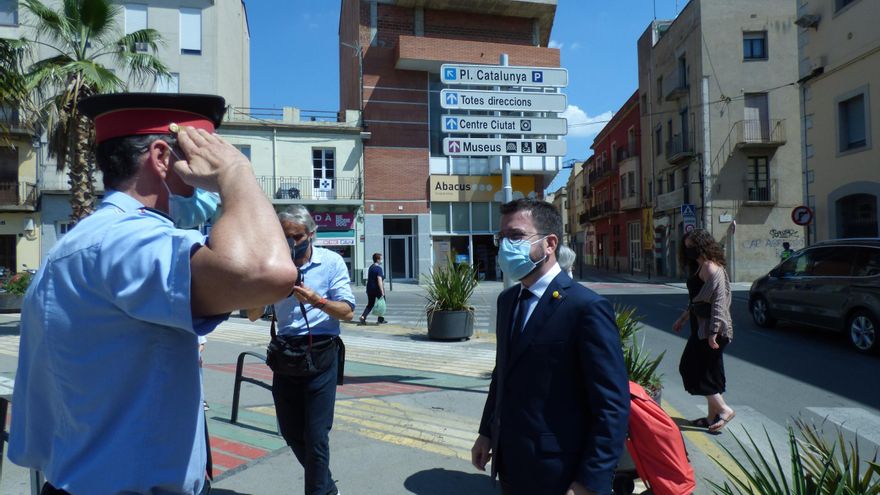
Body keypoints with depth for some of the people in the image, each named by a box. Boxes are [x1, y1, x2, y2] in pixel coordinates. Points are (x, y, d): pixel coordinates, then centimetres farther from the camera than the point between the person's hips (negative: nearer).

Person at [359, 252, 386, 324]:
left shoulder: (371, 267, 12)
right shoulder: (379, 268, -14)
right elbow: (379, 280, -23)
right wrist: (382, 291, -25)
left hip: (370, 289, 7)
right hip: (377, 289, -7)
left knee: (370, 304, 11)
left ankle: (363, 317, -9)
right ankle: (381, 319, 20)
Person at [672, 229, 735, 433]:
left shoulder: (711, 268, -17)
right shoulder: (699, 267, 14)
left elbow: (719, 301, -23)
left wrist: (713, 332, -25)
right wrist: (683, 318, 26)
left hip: (709, 330, -10)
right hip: (701, 328, 10)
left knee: (698, 370, -5)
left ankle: (724, 409, 3)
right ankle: (713, 416, 21)